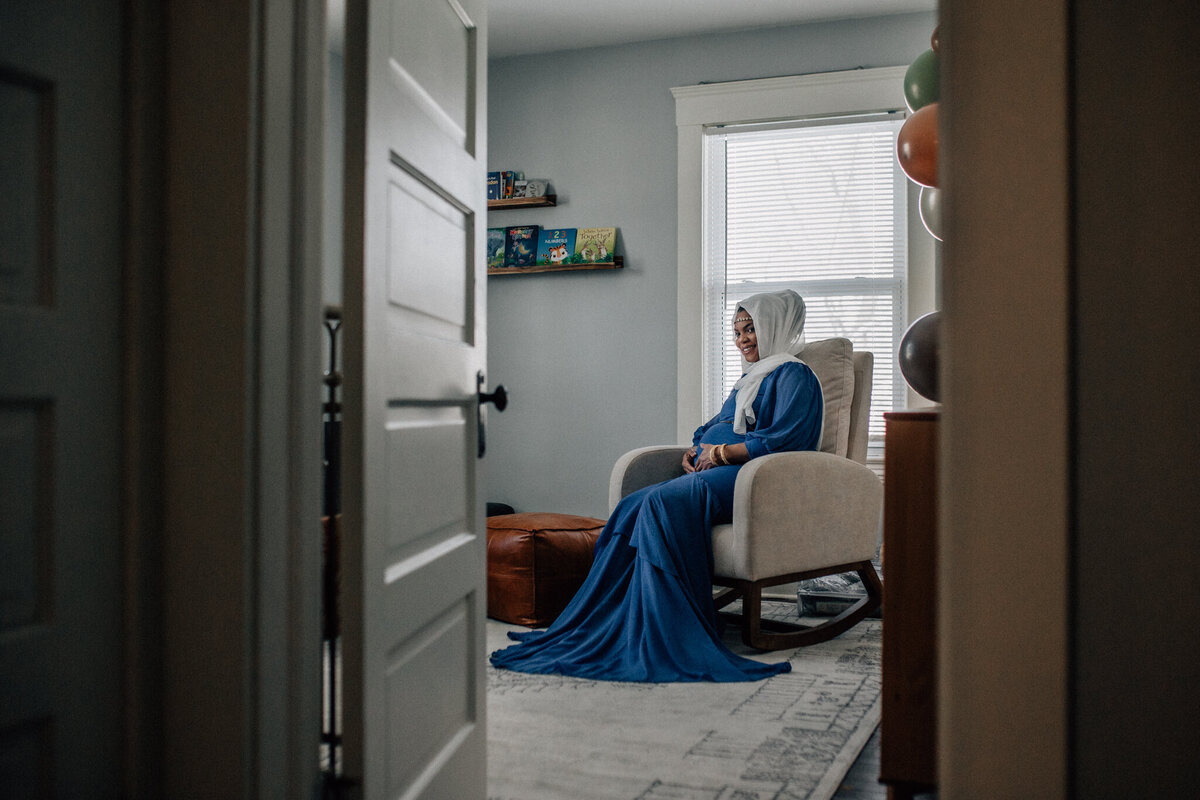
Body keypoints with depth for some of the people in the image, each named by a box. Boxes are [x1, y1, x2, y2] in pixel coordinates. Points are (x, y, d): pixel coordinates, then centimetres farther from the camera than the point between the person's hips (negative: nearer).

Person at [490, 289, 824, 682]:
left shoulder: (794, 376, 3)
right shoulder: (748, 381, 30)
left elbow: (784, 439, -13)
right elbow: (710, 431, 28)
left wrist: (721, 452, -11)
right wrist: (693, 452, 5)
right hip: (711, 476, 8)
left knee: (665, 502, -31)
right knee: (633, 509, -16)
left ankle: (663, 638, -31)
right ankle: (596, 625, -22)